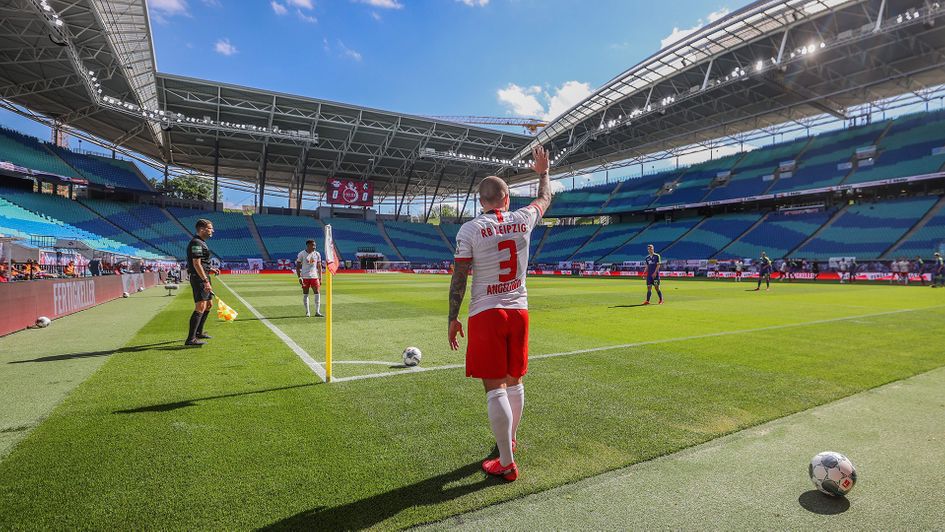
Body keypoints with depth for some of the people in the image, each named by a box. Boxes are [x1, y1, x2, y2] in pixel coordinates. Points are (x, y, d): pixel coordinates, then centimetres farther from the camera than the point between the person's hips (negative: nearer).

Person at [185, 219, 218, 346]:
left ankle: (199, 332, 31)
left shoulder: (201, 242, 19)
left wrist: (210, 269, 13)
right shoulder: (196, 243, -14)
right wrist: (206, 281, -26)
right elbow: (196, 264, -22)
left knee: (209, 304, 19)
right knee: (200, 307, -14)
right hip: (199, 278, -11)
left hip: (203, 277, 11)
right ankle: (191, 339, -14)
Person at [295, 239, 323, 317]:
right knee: (305, 294, 3)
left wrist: (320, 278, 7)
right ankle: (307, 312, 13)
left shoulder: (317, 254, 7)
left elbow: (319, 267, 12)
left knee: (317, 293, -6)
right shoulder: (301, 254, -3)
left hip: (314, 276, 2)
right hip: (305, 277, -2)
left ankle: (317, 312, -1)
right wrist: (299, 277, -10)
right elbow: (297, 266, -1)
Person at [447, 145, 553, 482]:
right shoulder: (523, 221, 2)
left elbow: (459, 278, -9)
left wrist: (452, 318, -1)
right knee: (514, 382, 19)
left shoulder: (470, 229, -7)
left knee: (494, 388, 0)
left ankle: (507, 464, 6)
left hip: (486, 314, -4)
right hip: (518, 311, 5)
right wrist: (543, 172, 41)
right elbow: (545, 199, 23)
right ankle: (511, 438, 40)